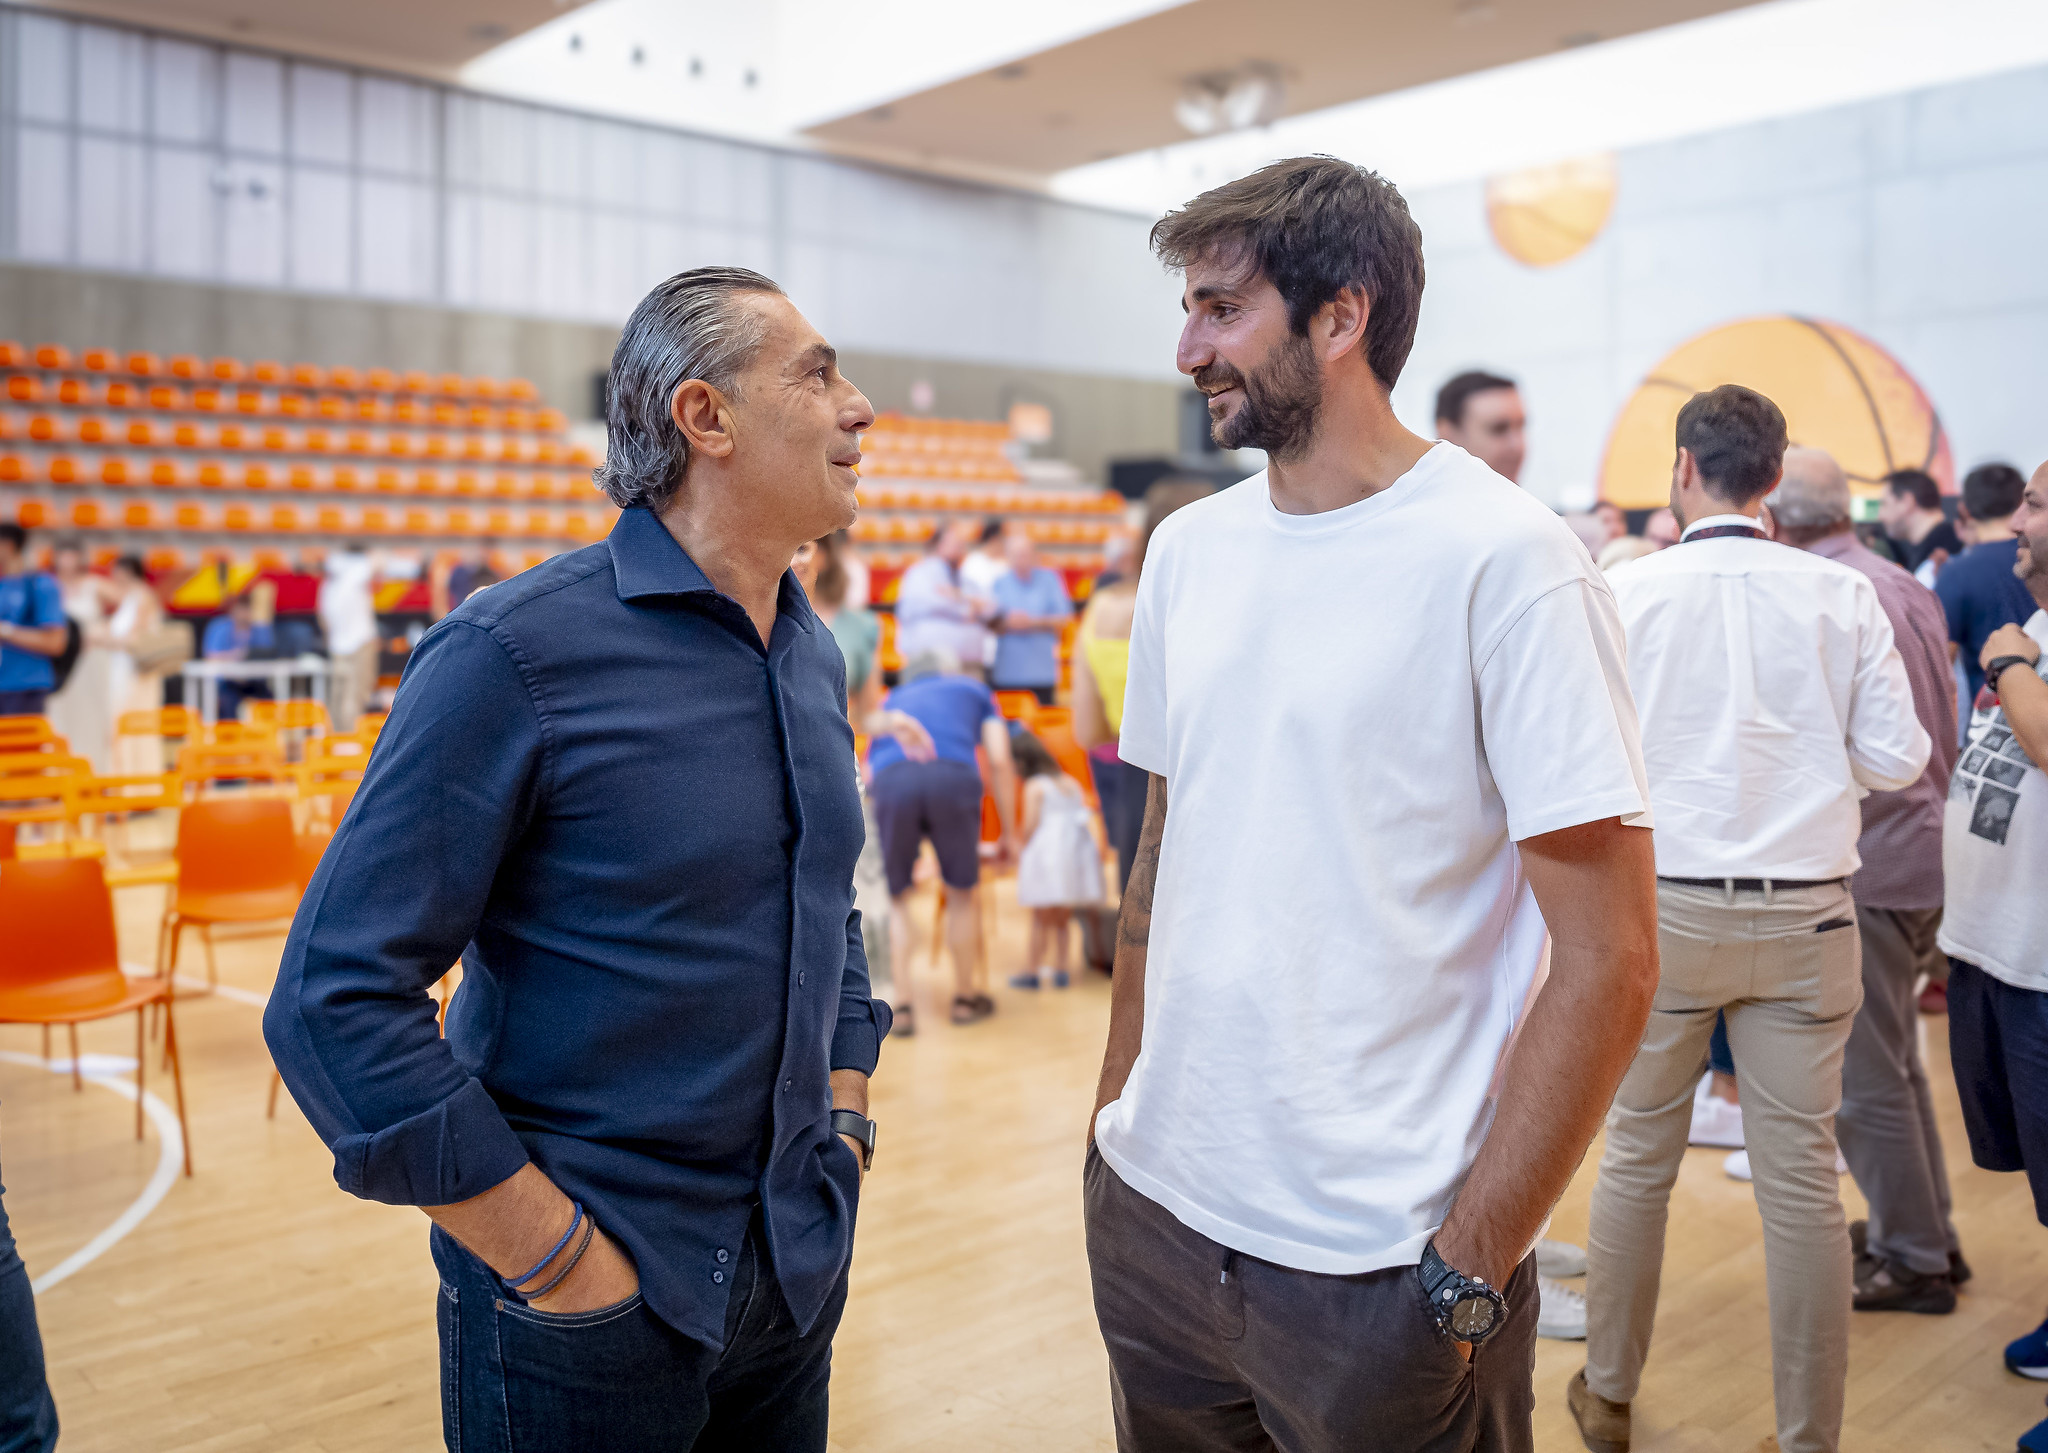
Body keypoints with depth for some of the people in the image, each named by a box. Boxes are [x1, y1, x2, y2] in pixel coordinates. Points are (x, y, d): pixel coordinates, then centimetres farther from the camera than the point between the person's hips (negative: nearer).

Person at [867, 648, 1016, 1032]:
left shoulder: (891, 702, 39)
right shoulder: (973, 689, 34)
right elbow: (999, 760, 20)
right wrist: (1008, 834, 26)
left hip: (890, 781, 2)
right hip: (954, 775, -1)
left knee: (895, 897, 19)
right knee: (963, 893, 18)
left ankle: (904, 1004, 12)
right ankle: (965, 997, 30)